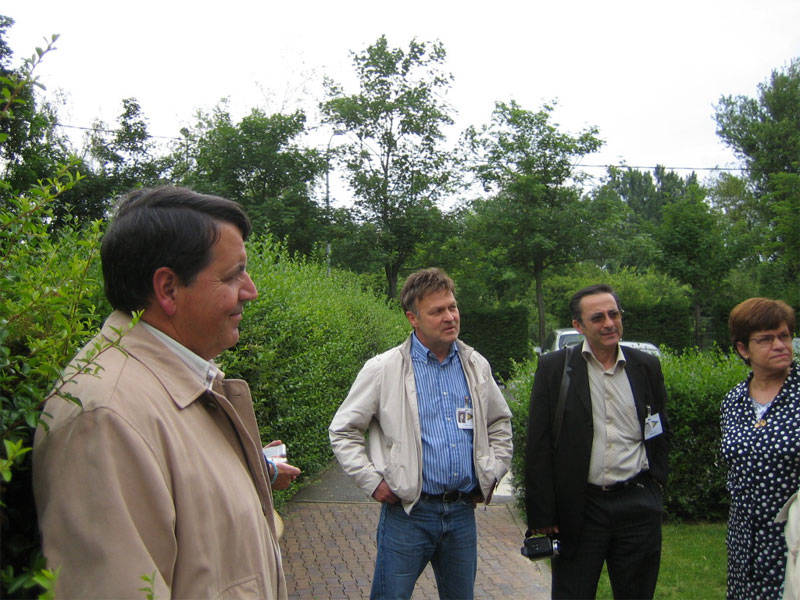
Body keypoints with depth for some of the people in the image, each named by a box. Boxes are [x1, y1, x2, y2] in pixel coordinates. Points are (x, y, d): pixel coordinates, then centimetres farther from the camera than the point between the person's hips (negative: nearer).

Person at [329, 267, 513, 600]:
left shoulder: (476, 366, 6)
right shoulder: (384, 369, -8)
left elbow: (500, 422, 21)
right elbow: (342, 431, -2)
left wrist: (492, 475, 12)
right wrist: (373, 482, -8)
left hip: (463, 511, 4)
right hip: (408, 513, -4)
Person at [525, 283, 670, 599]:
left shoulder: (647, 366, 5)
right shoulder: (553, 368, -5)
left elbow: (661, 429, 18)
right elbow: (538, 446, -5)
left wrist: (657, 477, 7)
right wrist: (541, 515, -7)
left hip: (638, 504, 3)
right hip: (579, 508, -2)